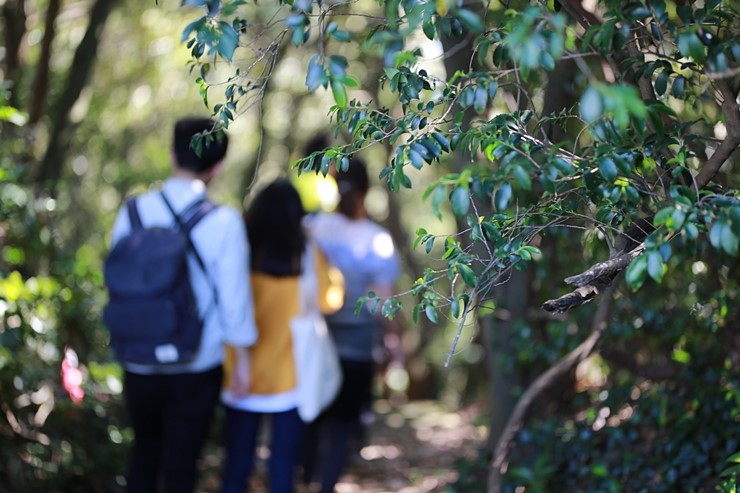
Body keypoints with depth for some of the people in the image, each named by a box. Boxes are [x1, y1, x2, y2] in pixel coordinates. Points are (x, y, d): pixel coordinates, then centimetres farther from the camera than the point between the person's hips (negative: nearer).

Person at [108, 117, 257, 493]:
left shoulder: (132, 212, -4)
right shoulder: (223, 222, -14)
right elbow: (234, 296, -10)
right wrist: (242, 359, 3)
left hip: (139, 364, 3)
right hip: (196, 369, -3)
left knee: (144, 450, 23)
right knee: (180, 461, 10)